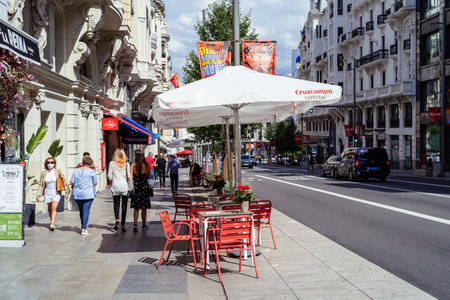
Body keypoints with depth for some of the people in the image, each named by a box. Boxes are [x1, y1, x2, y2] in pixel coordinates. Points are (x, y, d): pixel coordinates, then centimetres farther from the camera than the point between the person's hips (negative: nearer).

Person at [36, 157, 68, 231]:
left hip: (56, 192, -3)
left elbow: (64, 181, 0)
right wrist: (38, 194, -4)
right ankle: (51, 222, 32)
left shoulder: (58, 172, -5)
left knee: (54, 208, -15)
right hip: (47, 192, 3)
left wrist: (66, 192, -3)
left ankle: (52, 225, -20)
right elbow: (40, 184, 4)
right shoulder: (43, 173, 0)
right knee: (50, 209, 12)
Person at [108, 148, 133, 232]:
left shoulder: (112, 163, -1)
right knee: (124, 205, 6)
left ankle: (117, 220, -13)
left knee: (116, 204, 12)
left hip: (115, 186, 0)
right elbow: (129, 177, -3)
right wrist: (131, 187, 4)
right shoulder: (126, 164, -1)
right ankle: (122, 225, 6)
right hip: (125, 186, 0)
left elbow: (109, 177, -2)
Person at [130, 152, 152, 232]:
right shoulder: (147, 165, -2)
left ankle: (135, 224, -8)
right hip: (145, 187, 0)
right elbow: (149, 177, 7)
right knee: (144, 208, 11)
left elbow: (131, 177, -8)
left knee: (136, 208, 6)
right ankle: (144, 225, 20)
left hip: (135, 187, 0)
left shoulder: (133, 165, -3)